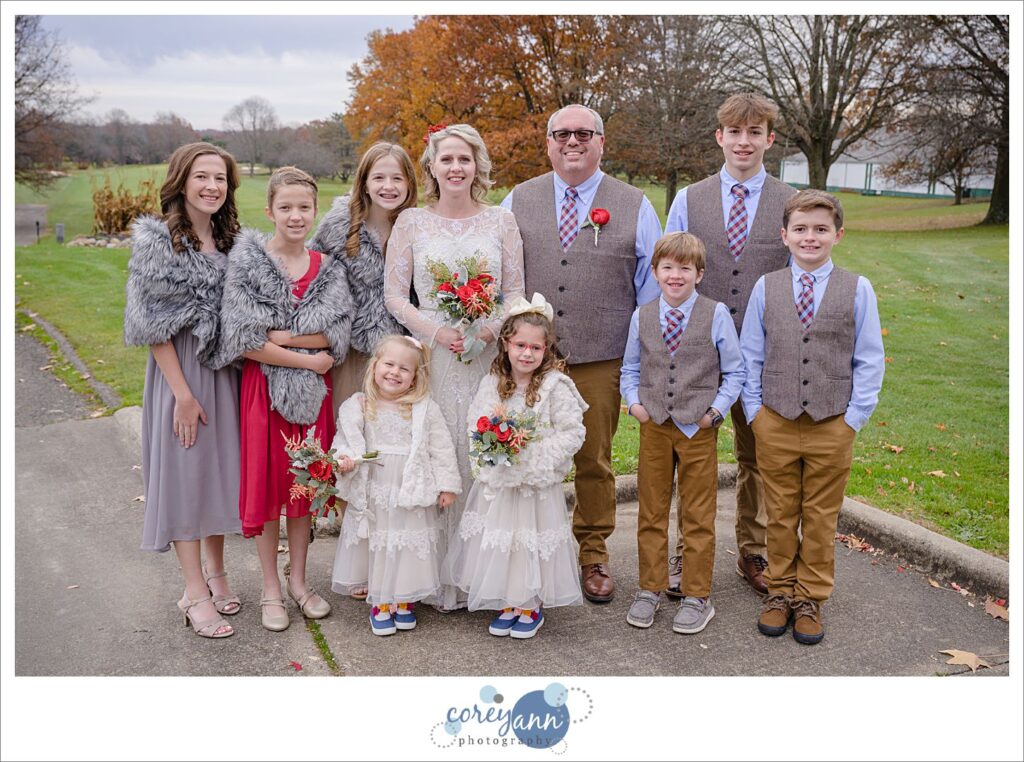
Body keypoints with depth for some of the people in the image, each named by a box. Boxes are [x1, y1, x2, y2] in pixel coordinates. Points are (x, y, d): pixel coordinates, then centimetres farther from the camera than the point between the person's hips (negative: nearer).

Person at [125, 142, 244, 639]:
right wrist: (183, 393, -15)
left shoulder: (233, 241, 6)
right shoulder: (156, 240, -9)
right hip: (180, 370, -5)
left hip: (226, 369, 5)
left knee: (223, 465, 11)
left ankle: (214, 572, 28)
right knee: (184, 468, 1)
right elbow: (153, 324, -12)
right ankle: (195, 593, 11)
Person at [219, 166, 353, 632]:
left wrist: (278, 335, -19)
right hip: (264, 387, -3)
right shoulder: (247, 261, -7)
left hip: (313, 390, 3)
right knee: (266, 483, 5)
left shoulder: (328, 268, 3)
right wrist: (308, 358, -15)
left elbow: (338, 335, -8)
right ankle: (270, 588, 21)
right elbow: (242, 340, -16)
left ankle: (298, 580, 27)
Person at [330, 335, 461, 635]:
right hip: (373, 494, 1)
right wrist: (345, 460, -15)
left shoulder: (425, 408, -4)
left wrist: (446, 486, -3)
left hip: (413, 492, -1)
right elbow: (346, 442, 6)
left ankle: (404, 601, 27)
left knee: (410, 546, 8)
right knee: (377, 545, 9)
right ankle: (380, 604, 25)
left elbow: (442, 449, -1)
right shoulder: (358, 406, 0)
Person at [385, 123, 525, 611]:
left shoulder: (501, 221, 8)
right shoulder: (411, 222, 6)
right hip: (430, 354, 0)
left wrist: (489, 331, -11)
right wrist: (436, 331, -11)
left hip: (489, 354, 1)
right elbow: (394, 295, 3)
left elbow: (515, 293, 7)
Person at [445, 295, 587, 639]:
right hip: (497, 482, 4)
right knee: (497, 541, 11)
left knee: (532, 540, 5)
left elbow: (573, 433, -12)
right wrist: (491, 424, -14)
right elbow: (473, 424, 8)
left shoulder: (556, 386, -12)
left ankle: (531, 605, 26)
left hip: (537, 485, -4)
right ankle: (507, 603, 29)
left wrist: (536, 455, -19)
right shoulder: (491, 383, 2)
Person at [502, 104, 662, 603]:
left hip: (599, 361, 0)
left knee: (594, 462, 10)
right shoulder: (518, 202, 8)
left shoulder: (635, 207, 5)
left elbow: (652, 286, 7)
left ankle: (594, 554, 28)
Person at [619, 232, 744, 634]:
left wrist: (715, 411, -10)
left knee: (698, 517, 7)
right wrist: (634, 402, -3)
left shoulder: (716, 315, -5)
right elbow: (630, 369, 13)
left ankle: (697, 597, 20)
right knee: (651, 512, 12)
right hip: (653, 427, 3)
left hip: (698, 429, -2)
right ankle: (650, 589, 26)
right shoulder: (642, 317, 3)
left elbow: (734, 372, 0)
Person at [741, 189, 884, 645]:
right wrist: (754, 411, 0)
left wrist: (854, 417, -4)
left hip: (832, 425, 0)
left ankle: (811, 599, 26)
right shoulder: (766, 287, 1)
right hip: (775, 424, 1)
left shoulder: (857, 289, -2)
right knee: (780, 514, 11)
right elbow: (750, 355, 5)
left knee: (820, 518, 11)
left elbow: (870, 360, 1)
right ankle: (780, 590, 28)